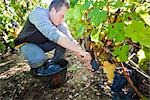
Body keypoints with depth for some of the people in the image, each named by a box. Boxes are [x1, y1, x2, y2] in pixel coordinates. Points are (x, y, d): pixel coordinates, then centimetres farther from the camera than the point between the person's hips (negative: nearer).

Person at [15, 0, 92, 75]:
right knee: (39, 59, -36)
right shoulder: (38, 14, -33)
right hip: (27, 44, -5)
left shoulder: (60, 23, -15)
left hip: (42, 44, 5)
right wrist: (79, 50, -49)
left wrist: (84, 59, -26)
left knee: (64, 41, -19)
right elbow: (53, 35, -48)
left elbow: (70, 40, -16)